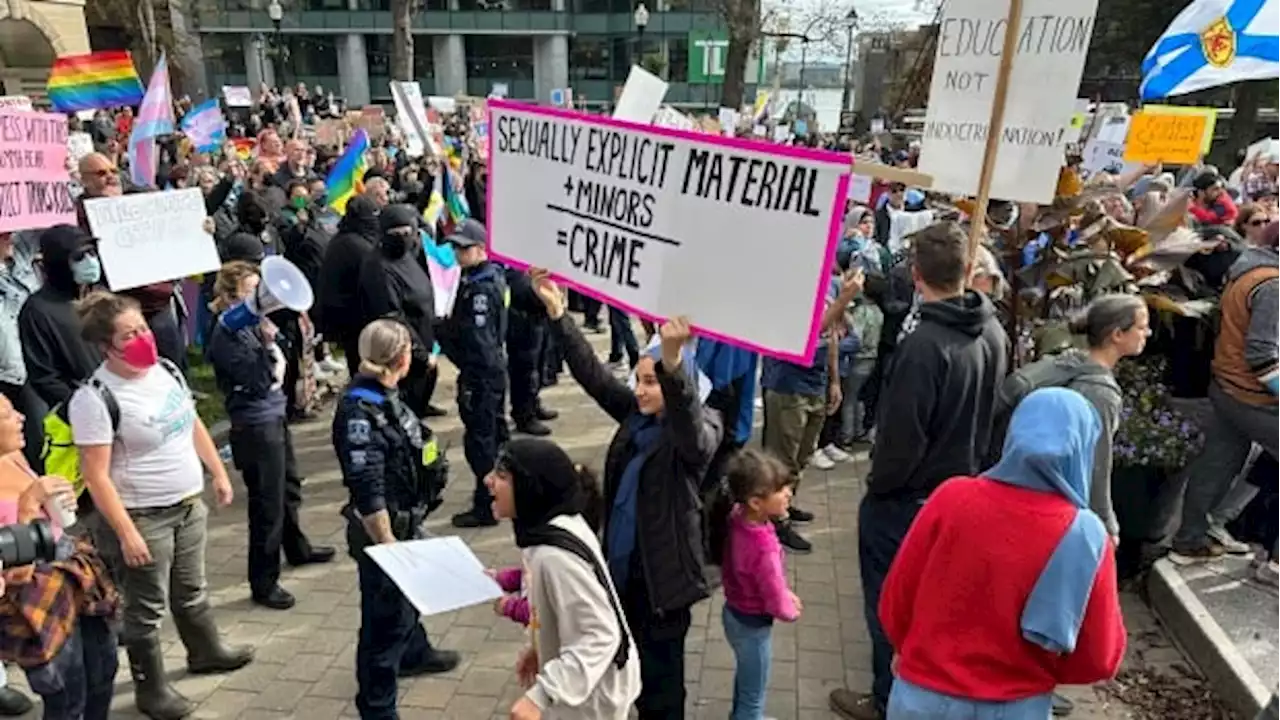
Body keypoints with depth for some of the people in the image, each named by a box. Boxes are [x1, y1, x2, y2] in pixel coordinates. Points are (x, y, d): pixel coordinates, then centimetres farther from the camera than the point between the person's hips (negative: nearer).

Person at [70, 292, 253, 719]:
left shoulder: (166, 370, 1)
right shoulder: (95, 398, -21)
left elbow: (194, 425, 14)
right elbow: (96, 476, -21)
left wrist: (219, 473, 15)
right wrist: (125, 533, -22)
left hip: (189, 505, 7)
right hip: (142, 517, -7)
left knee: (191, 591, 25)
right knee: (147, 608, 9)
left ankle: (206, 652, 46)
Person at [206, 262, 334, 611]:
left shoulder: (251, 323, 5)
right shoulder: (227, 335, -18)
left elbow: (274, 372, 17)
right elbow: (259, 382, -23)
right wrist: (268, 343, -28)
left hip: (275, 416, 9)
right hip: (256, 426, -9)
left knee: (289, 488, 26)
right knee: (268, 505, 0)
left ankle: (297, 548, 48)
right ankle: (263, 583, 14)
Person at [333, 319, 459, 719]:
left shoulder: (383, 394, 1)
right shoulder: (359, 410, -27)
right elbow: (367, 493, -26)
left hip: (406, 521, 10)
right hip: (382, 529, -10)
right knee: (386, 616, 4)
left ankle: (414, 653, 55)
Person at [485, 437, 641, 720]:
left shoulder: (555, 555, -34)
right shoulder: (559, 524, -6)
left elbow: (597, 637, -31)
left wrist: (538, 696, -33)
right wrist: (538, 648, 16)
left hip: (589, 696, -9)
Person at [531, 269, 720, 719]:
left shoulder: (699, 431, -16)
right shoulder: (636, 414, 2)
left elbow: (685, 415, -40)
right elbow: (592, 372, -2)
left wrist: (672, 358, -58)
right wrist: (557, 312, -12)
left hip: (664, 571, -6)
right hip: (623, 564, 7)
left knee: (661, 675, 9)